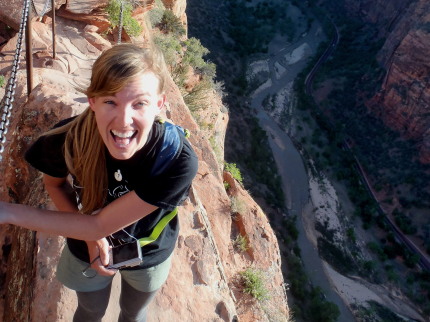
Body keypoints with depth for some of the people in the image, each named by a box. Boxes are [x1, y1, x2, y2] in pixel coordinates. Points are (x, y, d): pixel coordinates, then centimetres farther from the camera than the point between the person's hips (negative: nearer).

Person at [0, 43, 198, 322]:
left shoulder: (179, 161, -40)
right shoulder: (69, 139, -32)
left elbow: (100, 226, -34)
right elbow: (54, 182, -8)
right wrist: (90, 238, -21)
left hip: (149, 256, -1)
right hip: (88, 252, 2)